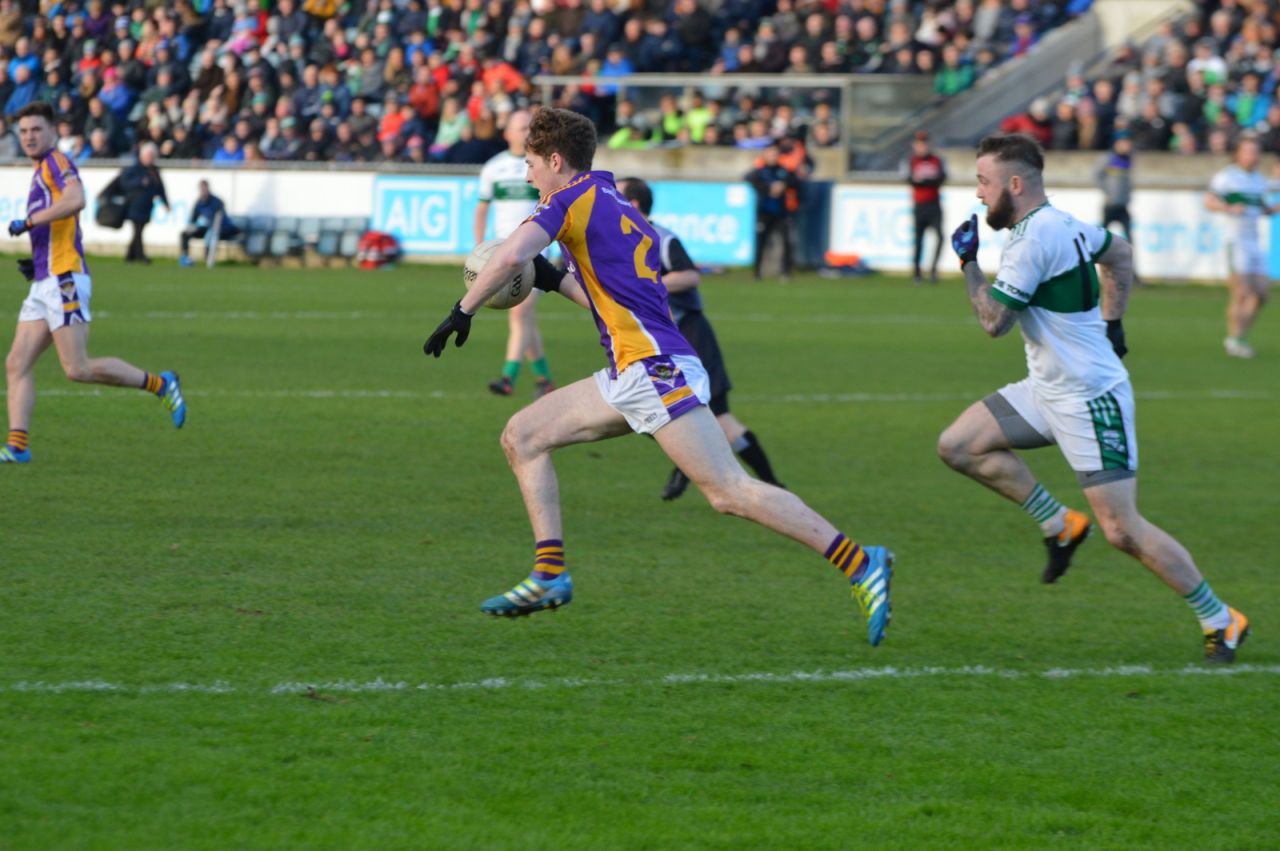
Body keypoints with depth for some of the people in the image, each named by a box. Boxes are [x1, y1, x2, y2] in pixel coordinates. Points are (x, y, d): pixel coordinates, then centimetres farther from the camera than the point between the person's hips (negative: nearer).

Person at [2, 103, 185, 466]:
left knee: (78, 368, -11)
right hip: (44, 284, 10)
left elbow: (75, 199, -28)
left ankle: (160, 384, 2)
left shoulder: (56, 162, -6)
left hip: (64, 281, -10)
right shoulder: (41, 174, 22)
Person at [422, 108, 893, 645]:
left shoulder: (572, 199, -2)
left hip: (656, 367, -10)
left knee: (729, 491, -15)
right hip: (628, 377, 10)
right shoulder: (623, 213, 24)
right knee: (522, 436, 11)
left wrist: (462, 311, -7)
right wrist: (558, 283, 30)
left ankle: (861, 564, -17)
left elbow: (511, 256, -18)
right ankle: (550, 575, 5)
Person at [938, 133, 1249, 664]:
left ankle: (1220, 621, 3)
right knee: (958, 446, 2)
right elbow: (1118, 254, 26)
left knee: (1122, 531, -9)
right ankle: (1061, 525, 12)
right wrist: (1110, 321, 23)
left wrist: (969, 262, -8)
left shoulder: (1032, 239, -21)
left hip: (1090, 397, -10)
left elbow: (994, 321, -21)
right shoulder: (1060, 224, 9)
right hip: (1047, 390, 10)